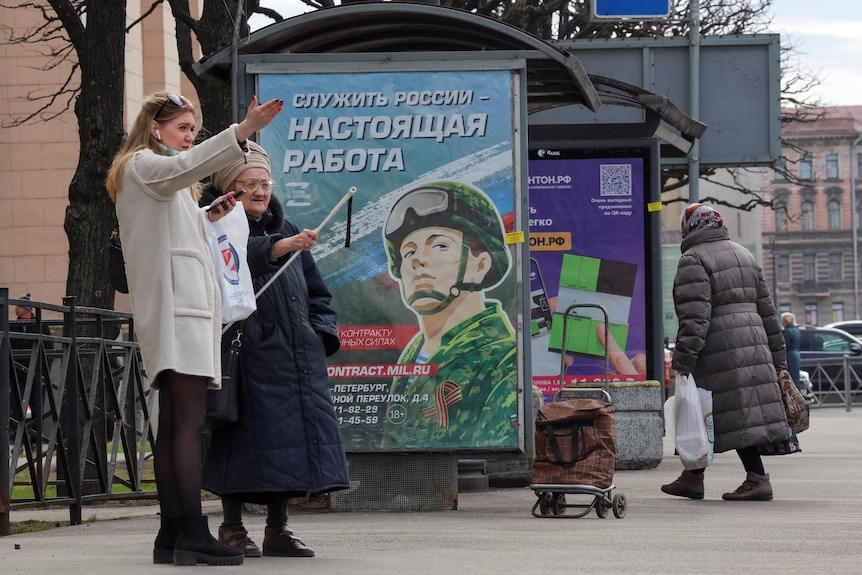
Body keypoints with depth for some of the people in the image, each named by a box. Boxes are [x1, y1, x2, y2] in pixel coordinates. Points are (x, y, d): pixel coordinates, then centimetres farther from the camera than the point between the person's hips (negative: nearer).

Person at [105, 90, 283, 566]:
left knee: (173, 423, 4)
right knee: (189, 422, -16)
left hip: (182, 307, 10)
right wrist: (242, 132, -35)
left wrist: (207, 217, 22)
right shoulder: (141, 164, -1)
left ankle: (171, 535, 2)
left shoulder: (157, 176, 30)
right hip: (175, 305, -10)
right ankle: (192, 535, -21)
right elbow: (184, 167, -23)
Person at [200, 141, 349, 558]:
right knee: (247, 433, -7)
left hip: (295, 353, 6)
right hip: (247, 353, -6)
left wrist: (320, 333, 11)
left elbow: (317, 292, 25)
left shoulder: (288, 231, 20)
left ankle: (278, 529, 13)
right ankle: (232, 528, 2)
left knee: (291, 434, 5)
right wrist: (279, 247, -40)